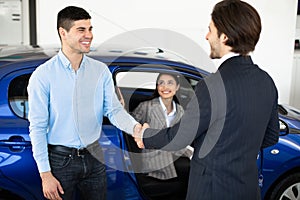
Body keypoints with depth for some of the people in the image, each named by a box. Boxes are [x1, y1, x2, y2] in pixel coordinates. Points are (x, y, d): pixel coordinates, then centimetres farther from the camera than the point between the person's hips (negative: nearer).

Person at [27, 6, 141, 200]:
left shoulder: (101, 70, 0)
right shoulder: (43, 75, -11)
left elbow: (114, 109, -4)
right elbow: (37, 127, -10)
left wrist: (135, 127, -25)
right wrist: (45, 174, -12)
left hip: (94, 156, 3)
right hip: (61, 159, -3)